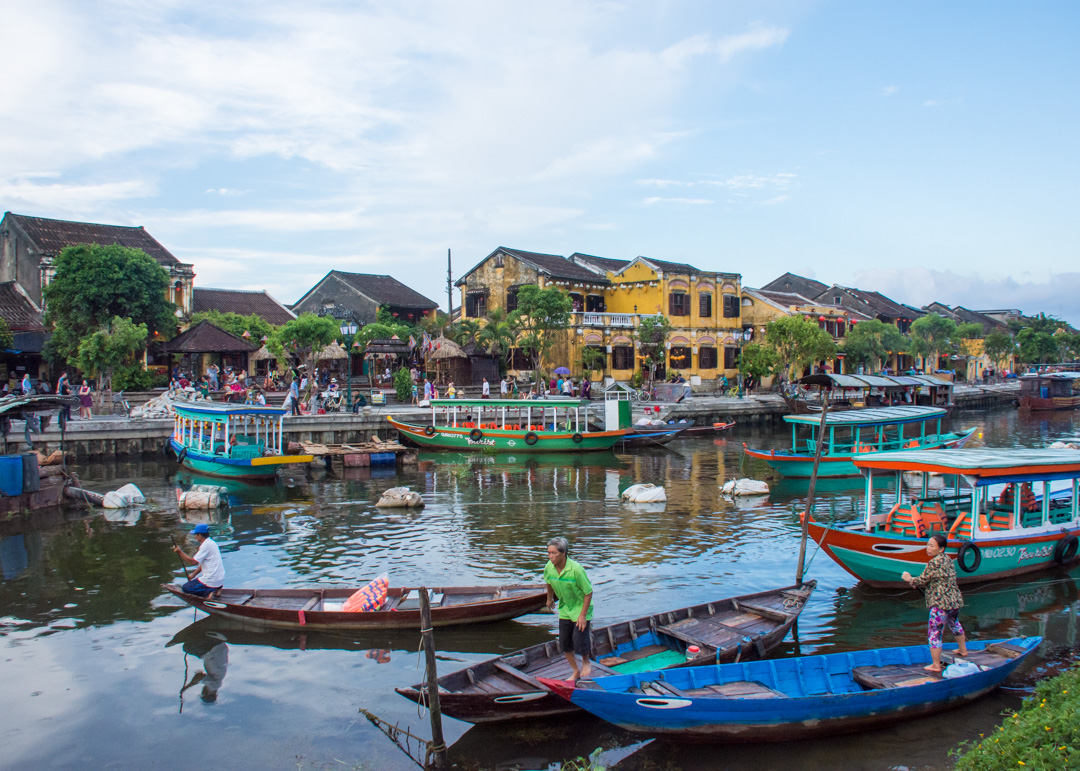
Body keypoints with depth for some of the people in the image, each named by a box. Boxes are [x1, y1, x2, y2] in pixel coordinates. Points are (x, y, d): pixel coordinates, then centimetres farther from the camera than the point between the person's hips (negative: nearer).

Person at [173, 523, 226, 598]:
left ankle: (209, 591, -13)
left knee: (185, 588, 0)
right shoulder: (211, 542, 15)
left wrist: (180, 552, -9)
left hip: (212, 580, -9)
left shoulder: (206, 545, -15)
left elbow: (194, 562, -16)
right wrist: (193, 575, 19)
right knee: (194, 581, 30)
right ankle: (215, 588, 8)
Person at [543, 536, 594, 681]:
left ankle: (586, 662, 22)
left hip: (581, 607, -5)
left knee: (579, 640, -11)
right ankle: (576, 672, 29)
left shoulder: (576, 569, -30)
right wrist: (550, 598, 24)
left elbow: (588, 592, -21)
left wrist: (582, 615, -20)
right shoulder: (549, 567, -14)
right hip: (565, 609, 5)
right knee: (565, 643, 8)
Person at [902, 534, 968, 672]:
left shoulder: (934, 563, -20)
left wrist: (909, 579, 5)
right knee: (954, 624, 33)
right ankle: (963, 649, 55)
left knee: (934, 633, -2)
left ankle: (936, 665, 1)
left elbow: (922, 580, -13)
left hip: (940, 604, -10)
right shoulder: (947, 559, 9)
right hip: (955, 600, 10)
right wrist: (914, 582, 11)